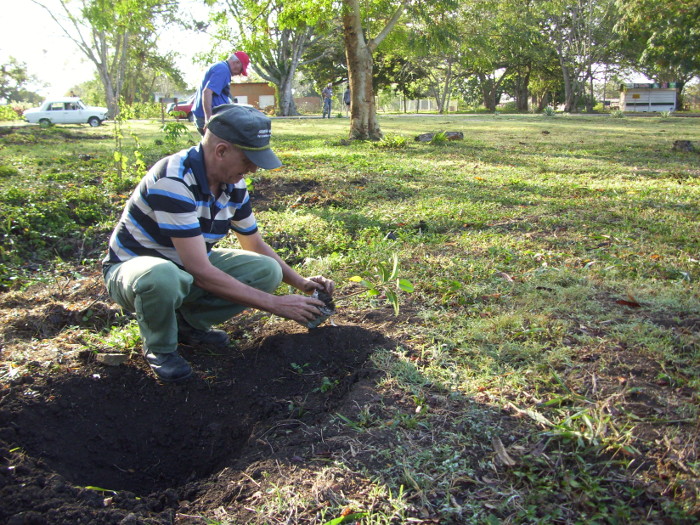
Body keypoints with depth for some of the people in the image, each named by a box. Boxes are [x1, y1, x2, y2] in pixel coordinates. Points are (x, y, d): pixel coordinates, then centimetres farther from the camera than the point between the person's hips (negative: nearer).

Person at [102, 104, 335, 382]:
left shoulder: (233, 184, -6)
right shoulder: (173, 181, -31)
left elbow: (256, 246, 8)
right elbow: (200, 271, -34)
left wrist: (301, 283, -4)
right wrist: (274, 303, -31)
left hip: (185, 266, 7)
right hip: (133, 267, -6)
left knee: (268, 271, -13)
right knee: (162, 277, -42)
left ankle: (188, 322, 6)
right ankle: (159, 349, -9)